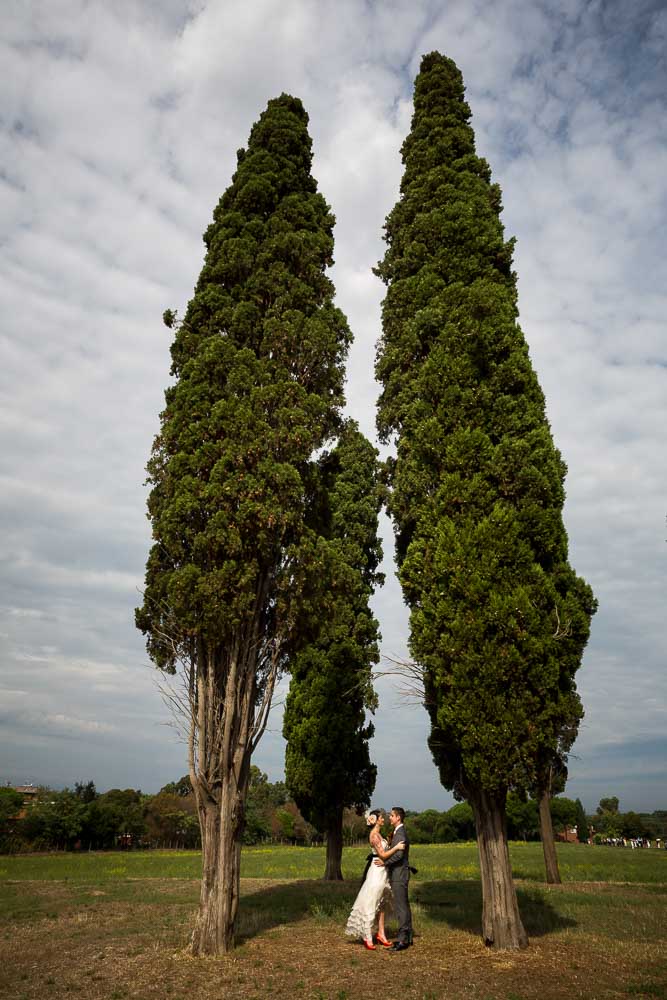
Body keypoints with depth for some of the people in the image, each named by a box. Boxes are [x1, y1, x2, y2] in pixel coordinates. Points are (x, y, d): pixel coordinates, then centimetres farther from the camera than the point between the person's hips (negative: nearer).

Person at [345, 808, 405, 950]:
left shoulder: (378, 833, 12)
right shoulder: (375, 835, -18)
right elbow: (383, 855, -20)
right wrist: (396, 847, -16)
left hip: (382, 872, 10)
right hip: (377, 871, -10)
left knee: (381, 905, 14)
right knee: (370, 905, -3)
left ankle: (381, 934, 21)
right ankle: (367, 938, 2)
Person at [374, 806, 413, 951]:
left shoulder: (400, 833, -17)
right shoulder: (398, 832, 15)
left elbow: (399, 854, -26)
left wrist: (384, 862, -16)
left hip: (399, 875, -10)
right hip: (397, 874, 10)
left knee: (401, 907, -6)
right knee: (404, 906, 15)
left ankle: (403, 939, -2)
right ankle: (408, 936, 22)